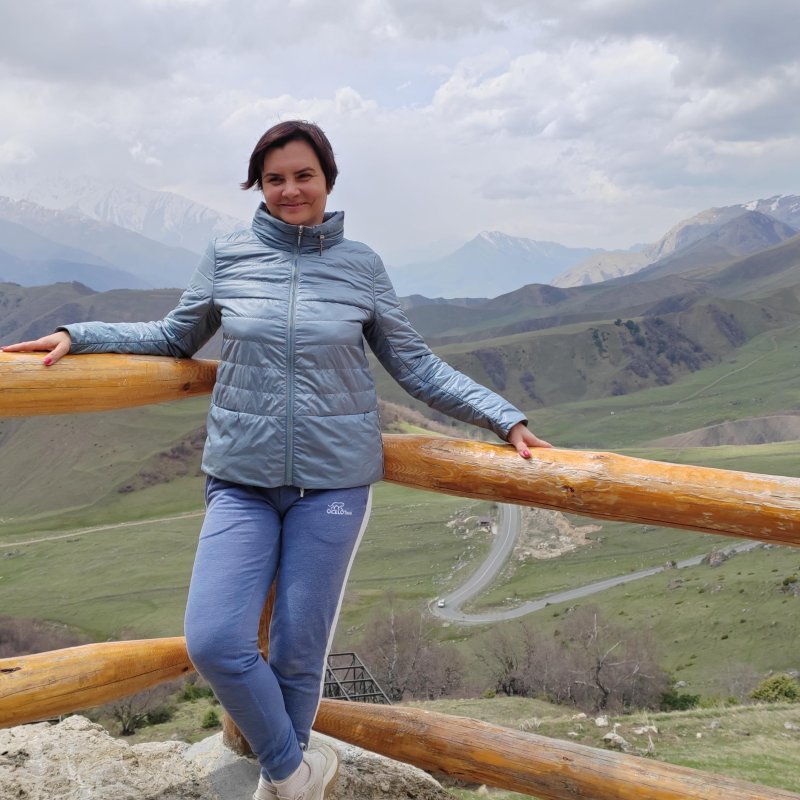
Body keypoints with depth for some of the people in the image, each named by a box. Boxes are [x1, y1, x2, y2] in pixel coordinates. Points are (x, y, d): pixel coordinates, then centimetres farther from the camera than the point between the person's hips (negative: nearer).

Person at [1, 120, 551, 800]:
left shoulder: (361, 266, 1)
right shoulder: (227, 257, 3)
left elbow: (418, 367, 6)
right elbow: (176, 339, 16)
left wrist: (506, 418, 0)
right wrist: (78, 336, 8)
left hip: (334, 480, -1)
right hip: (242, 480, 1)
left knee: (298, 652, 4)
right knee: (214, 642, -11)